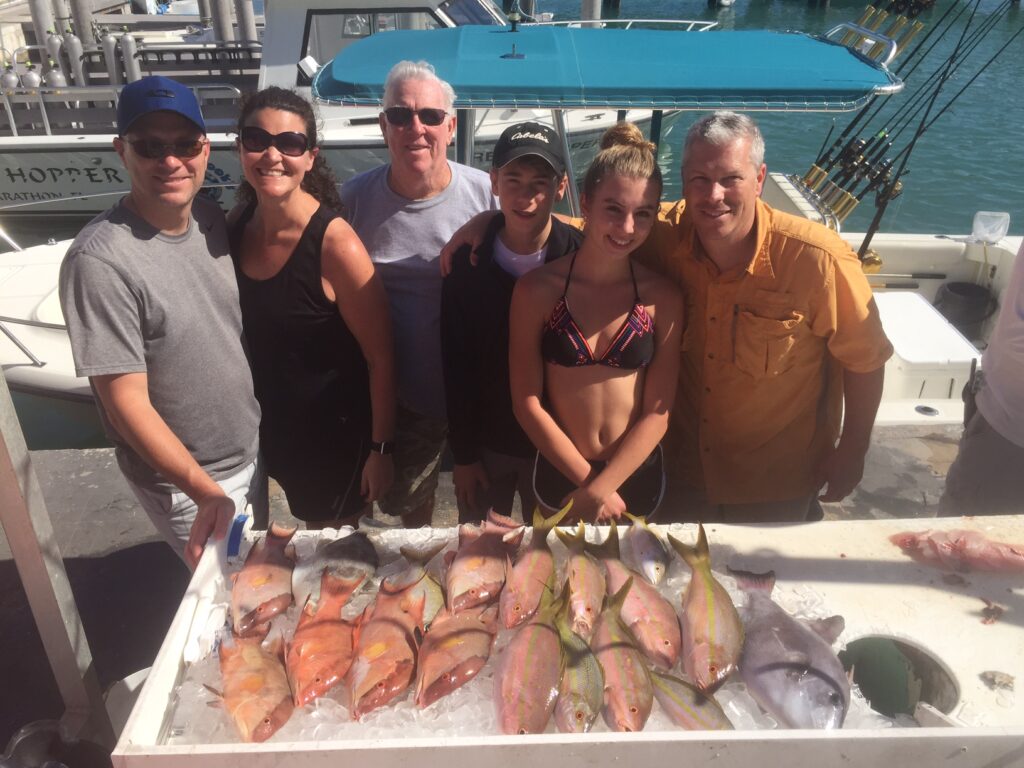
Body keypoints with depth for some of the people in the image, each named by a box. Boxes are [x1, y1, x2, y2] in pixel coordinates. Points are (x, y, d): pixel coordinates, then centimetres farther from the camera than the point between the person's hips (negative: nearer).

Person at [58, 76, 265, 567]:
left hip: (252, 450, 7)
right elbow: (127, 402, -24)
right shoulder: (100, 261, -25)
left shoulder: (213, 221, -4)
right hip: (183, 481, -6)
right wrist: (206, 491, -28)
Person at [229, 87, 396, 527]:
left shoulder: (334, 243, -26)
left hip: (337, 435, -6)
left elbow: (380, 357, -21)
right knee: (309, 528, 28)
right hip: (273, 426, 6)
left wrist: (381, 449, -16)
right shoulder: (235, 227, -6)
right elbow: (246, 333, 7)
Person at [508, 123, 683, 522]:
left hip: (637, 475, 1)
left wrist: (598, 492, -14)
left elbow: (657, 412, -9)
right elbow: (527, 403, -11)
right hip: (558, 473, 0)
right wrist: (587, 480, -11)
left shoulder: (662, 297, -10)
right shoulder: (536, 289, -13)